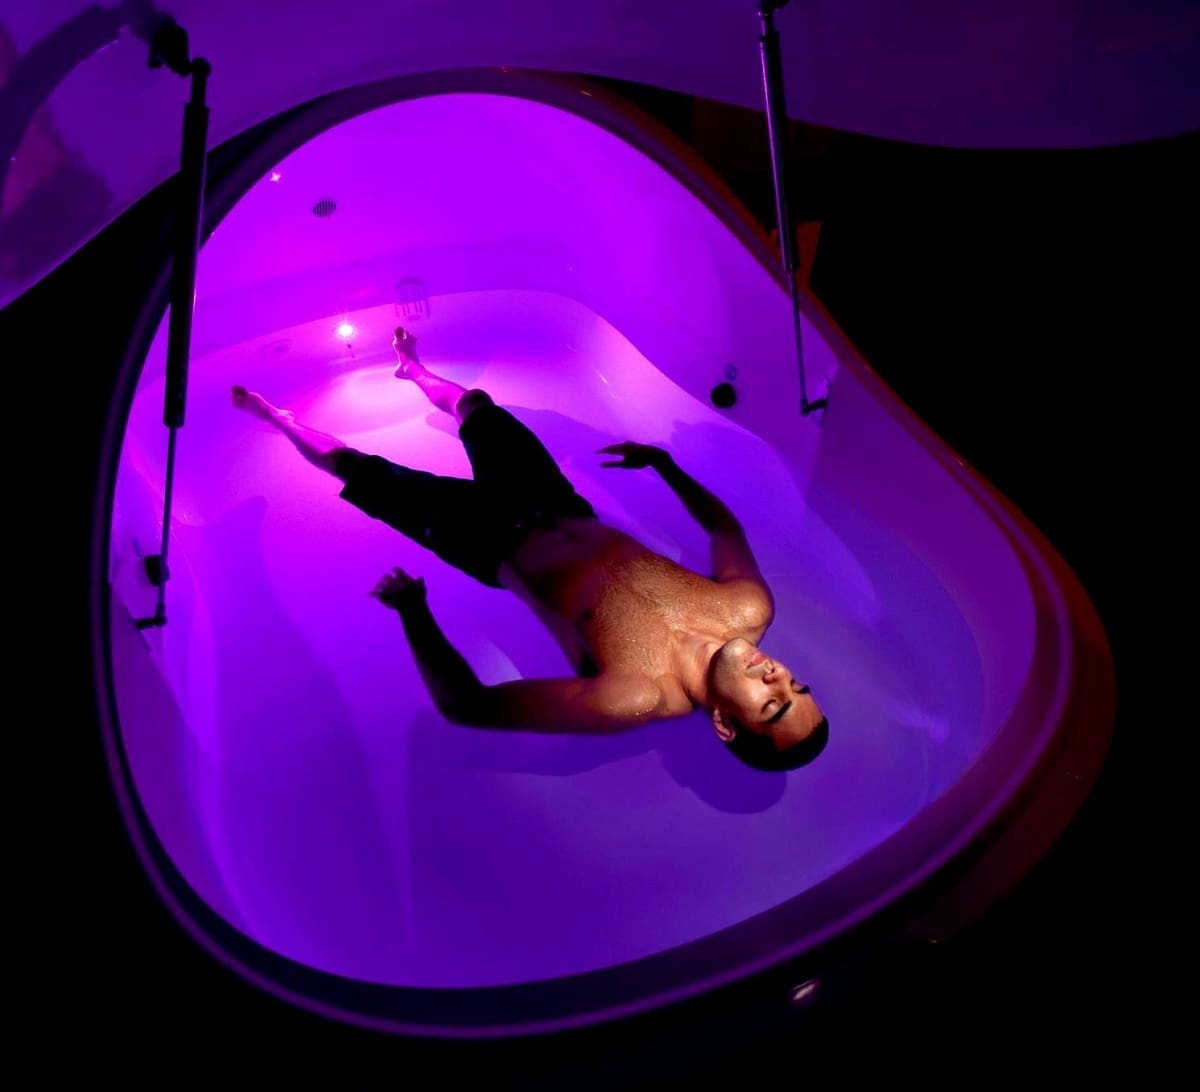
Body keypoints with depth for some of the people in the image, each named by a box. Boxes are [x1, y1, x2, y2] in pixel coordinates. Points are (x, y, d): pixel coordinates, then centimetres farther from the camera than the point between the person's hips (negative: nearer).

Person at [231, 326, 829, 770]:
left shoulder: (639, 698, -40)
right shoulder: (751, 607, -24)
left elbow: (466, 707, -35)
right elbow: (724, 525, 1)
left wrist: (412, 613, -29)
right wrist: (661, 461, 7)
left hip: (497, 545, -5)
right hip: (562, 511, 5)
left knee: (365, 475, 10)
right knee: (478, 406, 24)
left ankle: (277, 417, 42)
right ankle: (416, 371, 60)